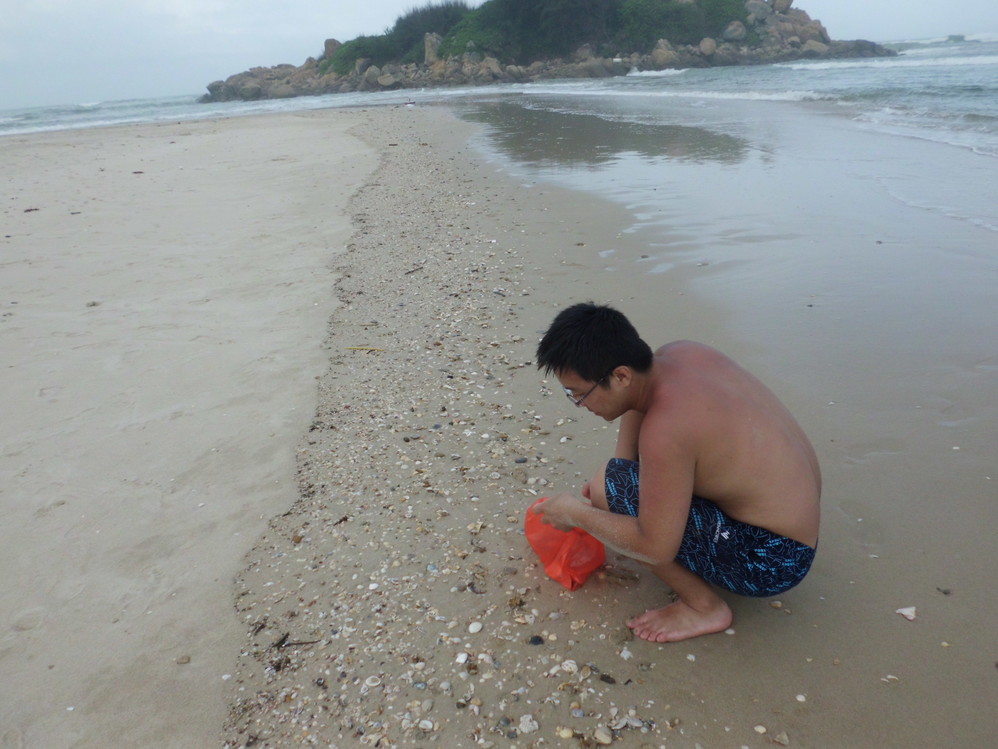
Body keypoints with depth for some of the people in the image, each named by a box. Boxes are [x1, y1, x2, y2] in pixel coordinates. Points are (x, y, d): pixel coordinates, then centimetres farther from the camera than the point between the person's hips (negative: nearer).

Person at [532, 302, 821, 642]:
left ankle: (704, 606, -2)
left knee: (608, 489, -18)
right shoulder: (682, 352, -7)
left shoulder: (665, 429, -31)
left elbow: (656, 548, -26)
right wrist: (615, 466, 4)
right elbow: (638, 400, 15)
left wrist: (578, 514, -12)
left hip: (771, 561, -9)